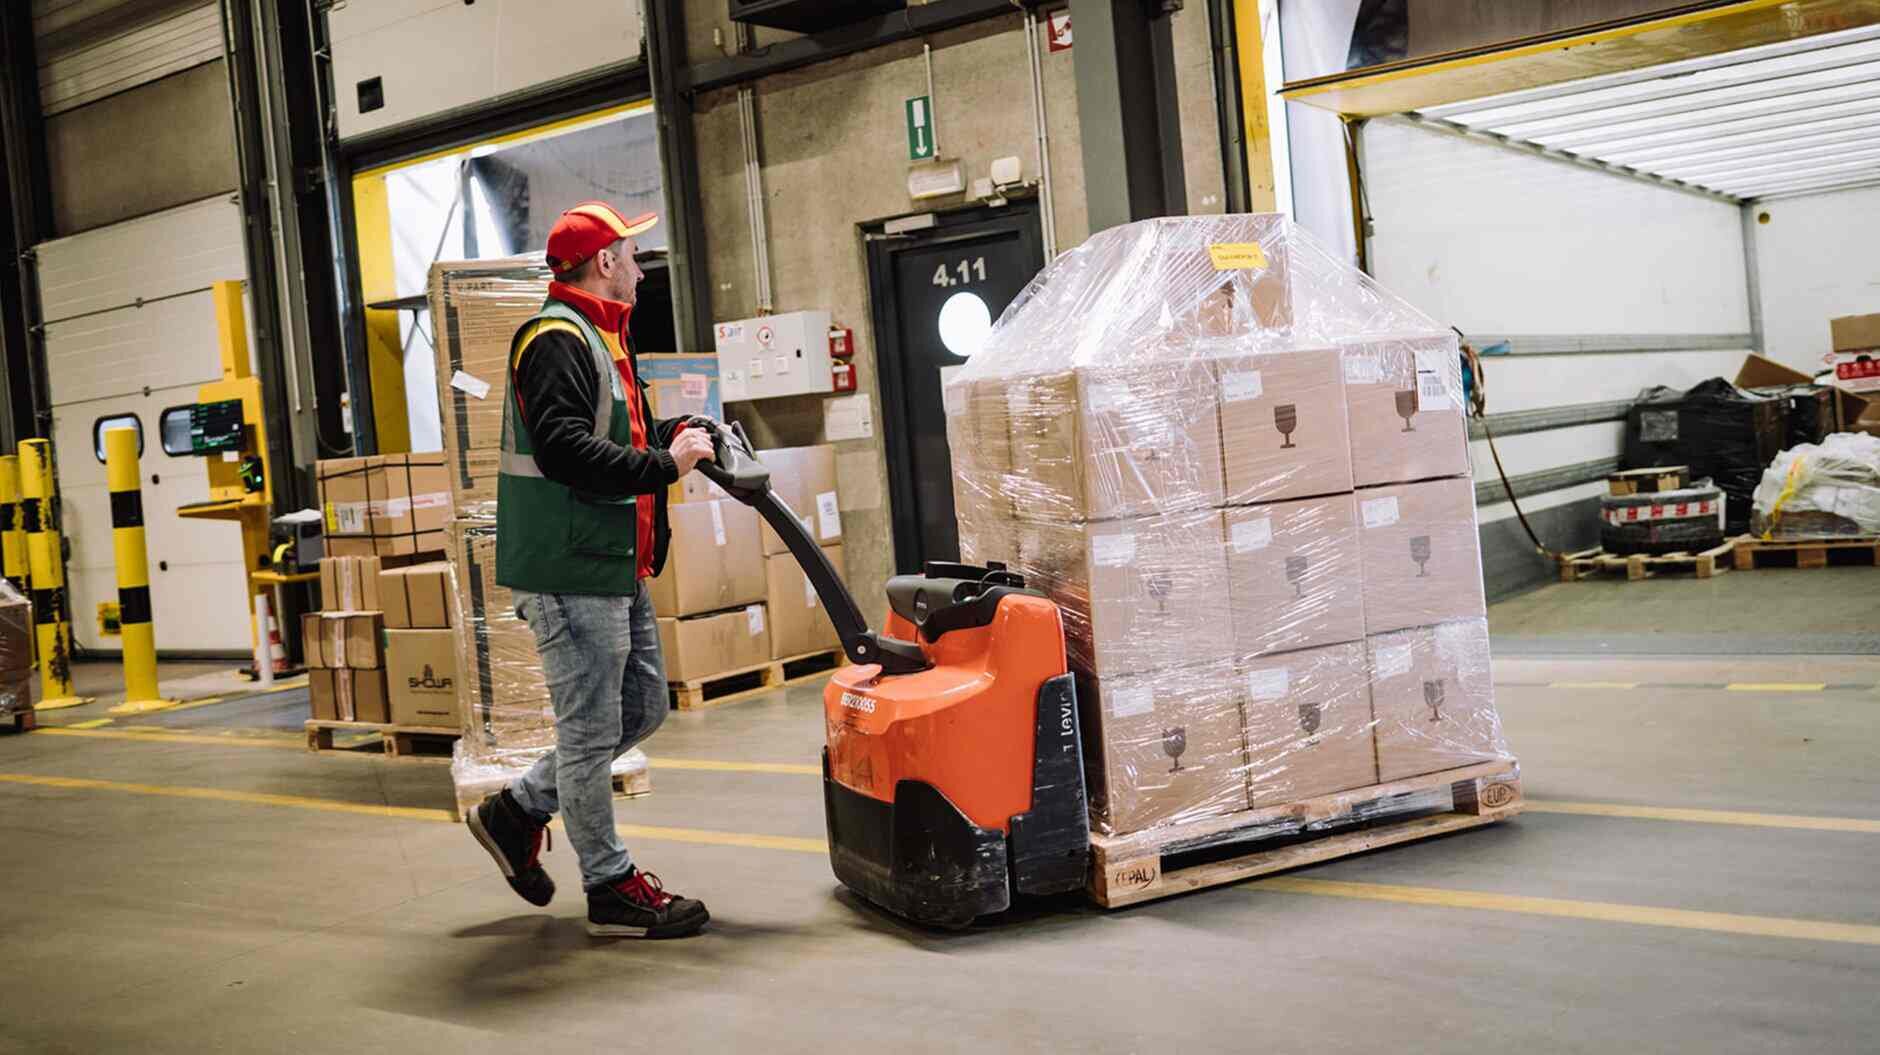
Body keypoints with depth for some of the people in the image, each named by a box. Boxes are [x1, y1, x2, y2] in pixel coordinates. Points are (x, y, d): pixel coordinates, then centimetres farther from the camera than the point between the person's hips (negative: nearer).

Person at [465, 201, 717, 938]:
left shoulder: (595, 339, 21)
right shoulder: (556, 340, -14)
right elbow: (566, 449, -26)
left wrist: (674, 435, 9)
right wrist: (665, 464, -22)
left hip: (614, 567, 11)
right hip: (570, 572, -11)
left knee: (642, 706, 17)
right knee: (591, 728, -1)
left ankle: (518, 811, 27)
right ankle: (611, 887, 10)